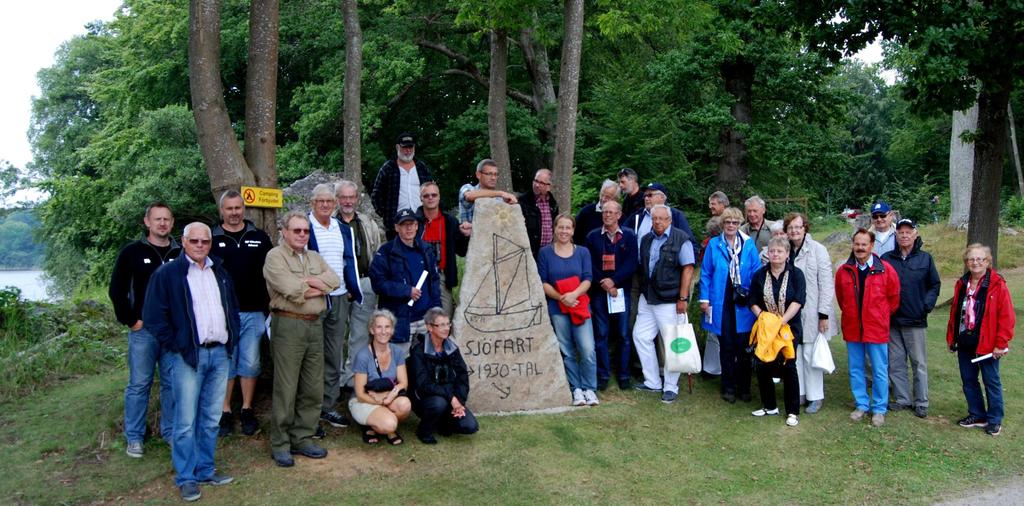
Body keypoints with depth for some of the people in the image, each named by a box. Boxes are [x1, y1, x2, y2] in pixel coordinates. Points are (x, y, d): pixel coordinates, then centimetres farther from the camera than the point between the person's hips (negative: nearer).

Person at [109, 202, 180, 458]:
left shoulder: (181, 254, 4)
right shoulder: (132, 252, -1)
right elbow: (117, 290, 1)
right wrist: (129, 320, -5)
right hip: (143, 329, -2)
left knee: (173, 383, 9)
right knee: (139, 384, 5)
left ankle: (171, 431, 22)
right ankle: (134, 437, 16)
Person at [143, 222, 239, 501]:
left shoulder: (220, 272, 15)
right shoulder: (166, 274, -3)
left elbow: (233, 308, 23)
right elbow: (153, 316, -6)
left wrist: (232, 339, 12)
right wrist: (175, 346, -8)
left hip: (220, 353, 5)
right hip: (189, 355, -5)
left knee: (211, 419, 10)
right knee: (186, 421, -2)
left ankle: (205, 470, 22)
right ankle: (186, 478, 8)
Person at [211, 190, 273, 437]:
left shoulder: (260, 238, 7)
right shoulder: (212, 240, 2)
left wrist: (269, 304, 6)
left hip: (253, 312, 1)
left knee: (250, 363, 6)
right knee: (225, 363, 5)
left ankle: (247, 411, 18)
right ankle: (225, 412, 15)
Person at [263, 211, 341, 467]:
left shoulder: (315, 258, 18)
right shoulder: (275, 256, -4)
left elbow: (335, 280, 3)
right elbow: (291, 290, -17)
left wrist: (310, 282, -12)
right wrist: (320, 287, -3)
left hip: (315, 325, 7)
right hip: (288, 325, -7)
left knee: (313, 388, 9)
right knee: (286, 389, -2)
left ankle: (302, 438, 21)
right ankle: (280, 444, 8)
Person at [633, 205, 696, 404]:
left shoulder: (681, 239, -9)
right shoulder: (646, 240, 11)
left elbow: (688, 269, -12)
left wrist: (683, 298, -15)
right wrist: (642, 293, 13)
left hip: (669, 301, -7)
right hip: (647, 298, 7)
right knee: (641, 336, 9)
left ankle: (671, 387, 11)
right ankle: (652, 382, 21)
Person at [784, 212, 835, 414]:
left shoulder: (817, 250, -8)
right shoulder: (785, 250, 6)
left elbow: (826, 285, -9)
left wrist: (824, 314, -12)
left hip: (812, 313, -5)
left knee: (810, 355, 0)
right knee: (793, 354, 10)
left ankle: (815, 396, 14)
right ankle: (799, 393, 22)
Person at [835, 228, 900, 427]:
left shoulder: (885, 270, -8)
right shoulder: (844, 271, 1)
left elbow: (894, 298, 4)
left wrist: (881, 316, 8)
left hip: (876, 329, -3)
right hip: (852, 328, 3)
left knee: (879, 371, 4)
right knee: (855, 369, 12)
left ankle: (879, 409, 16)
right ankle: (861, 405, 25)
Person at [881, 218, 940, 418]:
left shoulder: (925, 258, 3)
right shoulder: (886, 259, 5)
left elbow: (935, 284, 6)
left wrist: (927, 305, -7)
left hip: (916, 321, -2)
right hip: (892, 320, 2)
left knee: (919, 363, 4)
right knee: (895, 363, 8)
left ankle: (921, 402, 13)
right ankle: (902, 399, 19)